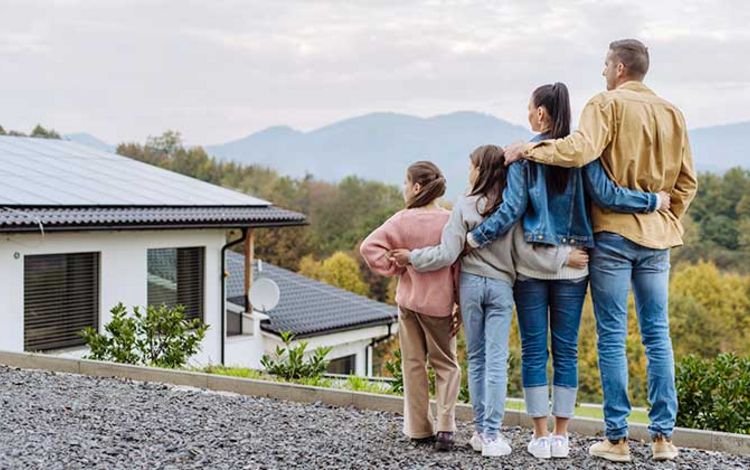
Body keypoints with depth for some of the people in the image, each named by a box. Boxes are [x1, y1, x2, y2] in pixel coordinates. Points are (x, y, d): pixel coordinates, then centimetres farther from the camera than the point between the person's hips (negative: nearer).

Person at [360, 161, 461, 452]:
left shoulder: (403, 220, -8)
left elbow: (369, 247, -13)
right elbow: (459, 267, -8)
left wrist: (395, 269, -3)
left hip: (408, 301, 1)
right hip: (439, 304, -1)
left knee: (414, 365, 12)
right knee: (445, 364, 12)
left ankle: (419, 429, 16)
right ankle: (445, 426, -1)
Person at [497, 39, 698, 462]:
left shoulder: (608, 104, -7)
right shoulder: (673, 113, 11)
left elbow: (580, 149, -24)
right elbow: (687, 182, 13)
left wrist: (528, 149, -12)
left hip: (614, 234, -5)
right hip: (657, 237, 5)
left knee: (612, 337, 1)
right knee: (658, 335, 9)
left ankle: (617, 438, 4)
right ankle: (664, 436, 11)